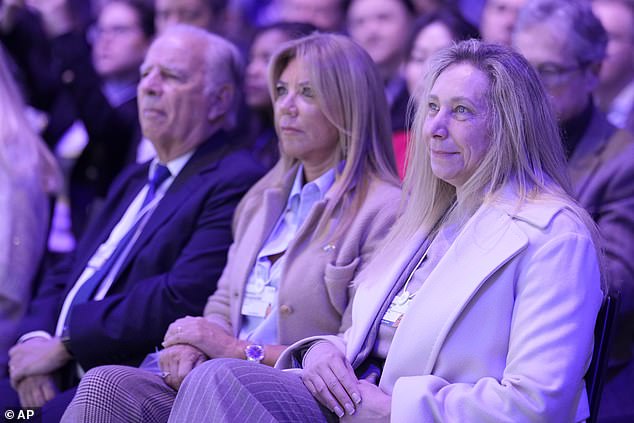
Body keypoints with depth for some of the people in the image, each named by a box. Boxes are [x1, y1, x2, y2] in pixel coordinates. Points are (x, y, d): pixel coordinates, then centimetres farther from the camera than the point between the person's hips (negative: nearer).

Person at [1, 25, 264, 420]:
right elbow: (64, 278, 21)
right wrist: (37, 340, -2)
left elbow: (181, 299, -18)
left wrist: (63, 346, -12)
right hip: (61, 384, 8)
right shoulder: (134, 180, 24)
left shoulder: (234, 183, -6)